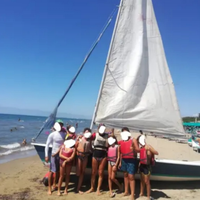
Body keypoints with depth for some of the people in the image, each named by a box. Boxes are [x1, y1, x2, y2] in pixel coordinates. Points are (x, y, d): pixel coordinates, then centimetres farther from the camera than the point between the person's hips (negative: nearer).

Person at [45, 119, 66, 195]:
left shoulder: (64, 134, -1)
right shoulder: (52, 135, -10)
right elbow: (47, 145, -8)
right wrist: (46, 156, -11)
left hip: (62, 154, 4)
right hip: (54, 155, -3)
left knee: (58, 171, 13)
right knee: (52, 171, -1)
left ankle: (54, 184, 32)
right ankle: (49, 188, 11)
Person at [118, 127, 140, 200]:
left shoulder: (133, 140, -5)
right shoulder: (121, 142, 10)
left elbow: (138, 150, -13)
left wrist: (134, 149, -34)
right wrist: (120, 162, 15)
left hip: (131, 160, -6)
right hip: (124, 160, 6)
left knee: (131, 177, -7)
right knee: (125, 175, 15)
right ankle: (126, 191, 27)